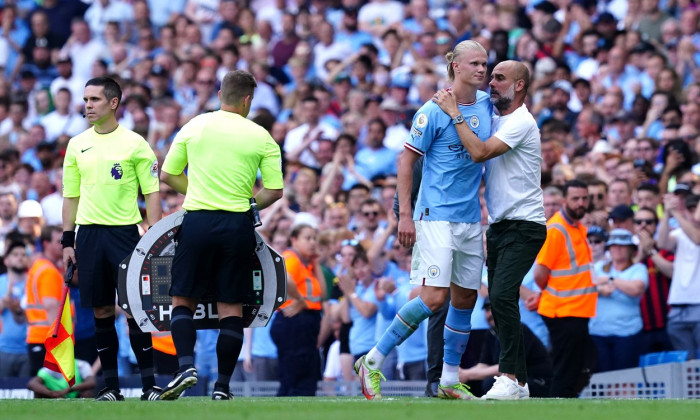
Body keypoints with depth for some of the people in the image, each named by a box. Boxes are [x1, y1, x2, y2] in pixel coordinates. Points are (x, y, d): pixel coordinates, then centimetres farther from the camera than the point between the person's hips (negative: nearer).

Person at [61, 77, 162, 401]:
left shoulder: (134, 143, -1)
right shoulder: (77, 145, 10)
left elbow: (151, 193, 0)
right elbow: (71, 196, 16)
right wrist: (67, 241, 10)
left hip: (124, 232, -3)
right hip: (88, 234, 3)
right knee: (101, 311, 4)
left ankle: (149, 384, -3)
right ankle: (110, 386, 10)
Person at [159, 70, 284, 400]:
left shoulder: (194, 126, 3)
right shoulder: (261, 137, 0)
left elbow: (167, 175, 9)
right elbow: (274, 191, -2)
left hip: (197, 222, 0)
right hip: (238, 225, 0)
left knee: (183, 299, 9)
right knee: (231, 306, 6)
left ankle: (186, 366, -11)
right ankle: (222, 384, 4)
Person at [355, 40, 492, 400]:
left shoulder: (487, 104, 8)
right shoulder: (434, 111, -10)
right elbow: (406, 160, -8)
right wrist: (404, 214, -13)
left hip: (471, 218, 7)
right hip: (436, 217, -7)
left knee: (465, 297, 9)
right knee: (434, 296, -16)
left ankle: (450, 382, 19)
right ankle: (372, 363, -7)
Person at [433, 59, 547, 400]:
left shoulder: (521, 122, -13)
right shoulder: (495, 120, 15)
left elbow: (480, 152, -23)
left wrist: (454, 112, -17)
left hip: (523, 226, -9)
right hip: (499, 225, 9)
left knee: (502, 296, -22)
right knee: (500, 302, 8)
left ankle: (510, 377, -23)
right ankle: (519, 381, 12)